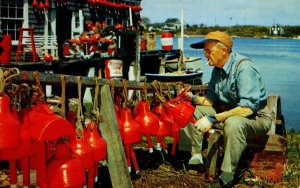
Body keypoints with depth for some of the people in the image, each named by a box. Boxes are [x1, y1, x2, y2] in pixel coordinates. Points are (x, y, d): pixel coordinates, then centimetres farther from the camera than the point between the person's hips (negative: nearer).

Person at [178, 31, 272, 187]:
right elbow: (211, 99, 10)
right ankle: (196, 156, -2)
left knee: (233, 123, -41)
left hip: (256, 117, -8)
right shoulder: (217, 68, 3)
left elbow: (248, 107, -32)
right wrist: (193, 98, -12)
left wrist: (213, 119, -33)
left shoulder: (244, 68, -23)